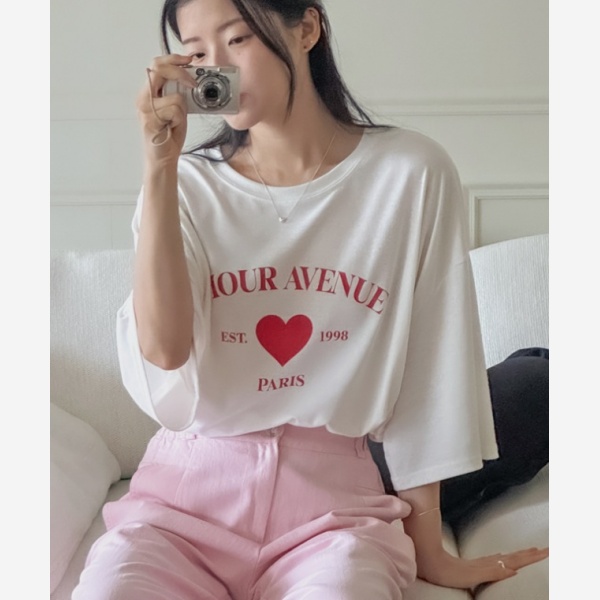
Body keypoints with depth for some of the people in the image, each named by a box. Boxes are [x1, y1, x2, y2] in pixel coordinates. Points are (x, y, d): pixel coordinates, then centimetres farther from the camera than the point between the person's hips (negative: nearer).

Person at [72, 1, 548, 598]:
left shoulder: (411, 173, -3)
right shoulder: (189, 183, 3)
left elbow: (428, 369, 0)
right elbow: (163, 351, -11)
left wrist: (427, 550, 4)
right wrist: (160, 166, -14)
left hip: (332, 494, -1)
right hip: (188, 487, 1)